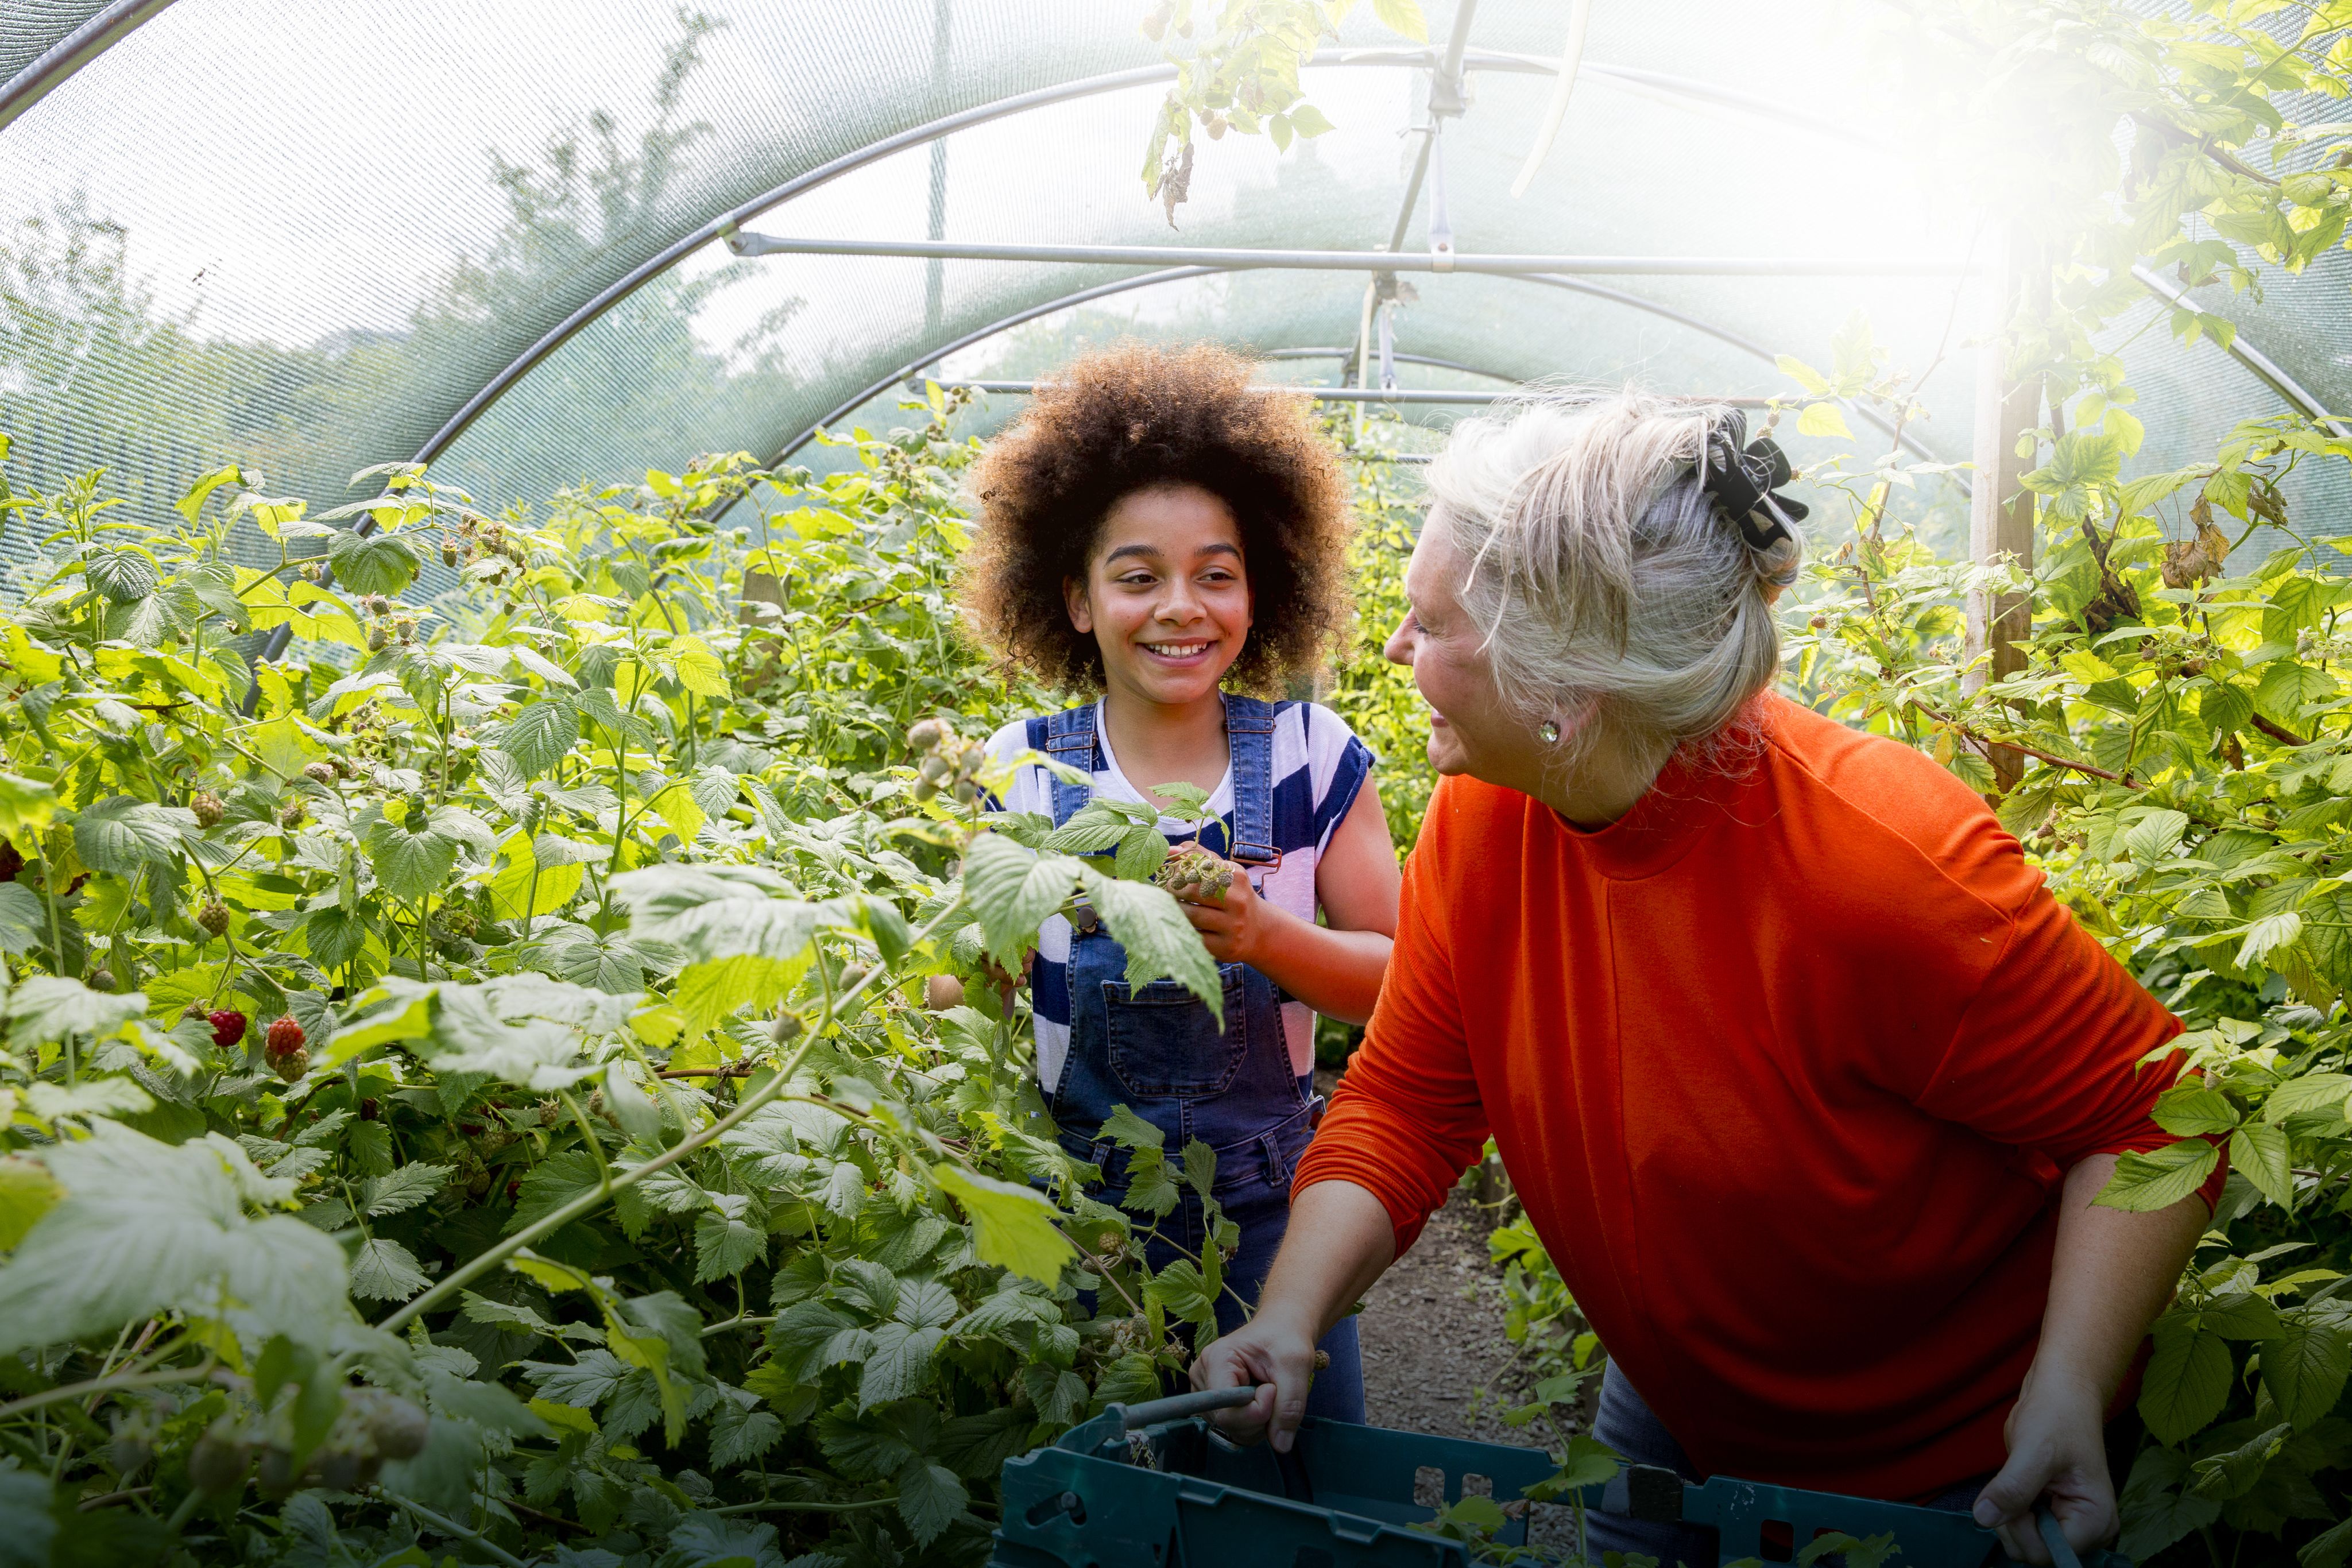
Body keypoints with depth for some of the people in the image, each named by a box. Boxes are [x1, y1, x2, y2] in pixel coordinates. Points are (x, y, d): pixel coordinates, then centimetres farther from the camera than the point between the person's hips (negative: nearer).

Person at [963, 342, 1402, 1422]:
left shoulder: (1310, 756, -5)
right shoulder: (1023, 769, -5)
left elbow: (1400, 980, -5)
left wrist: (1265, 936, -22)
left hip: (1266, 1212, 0)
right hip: (1073, 1210, 0)